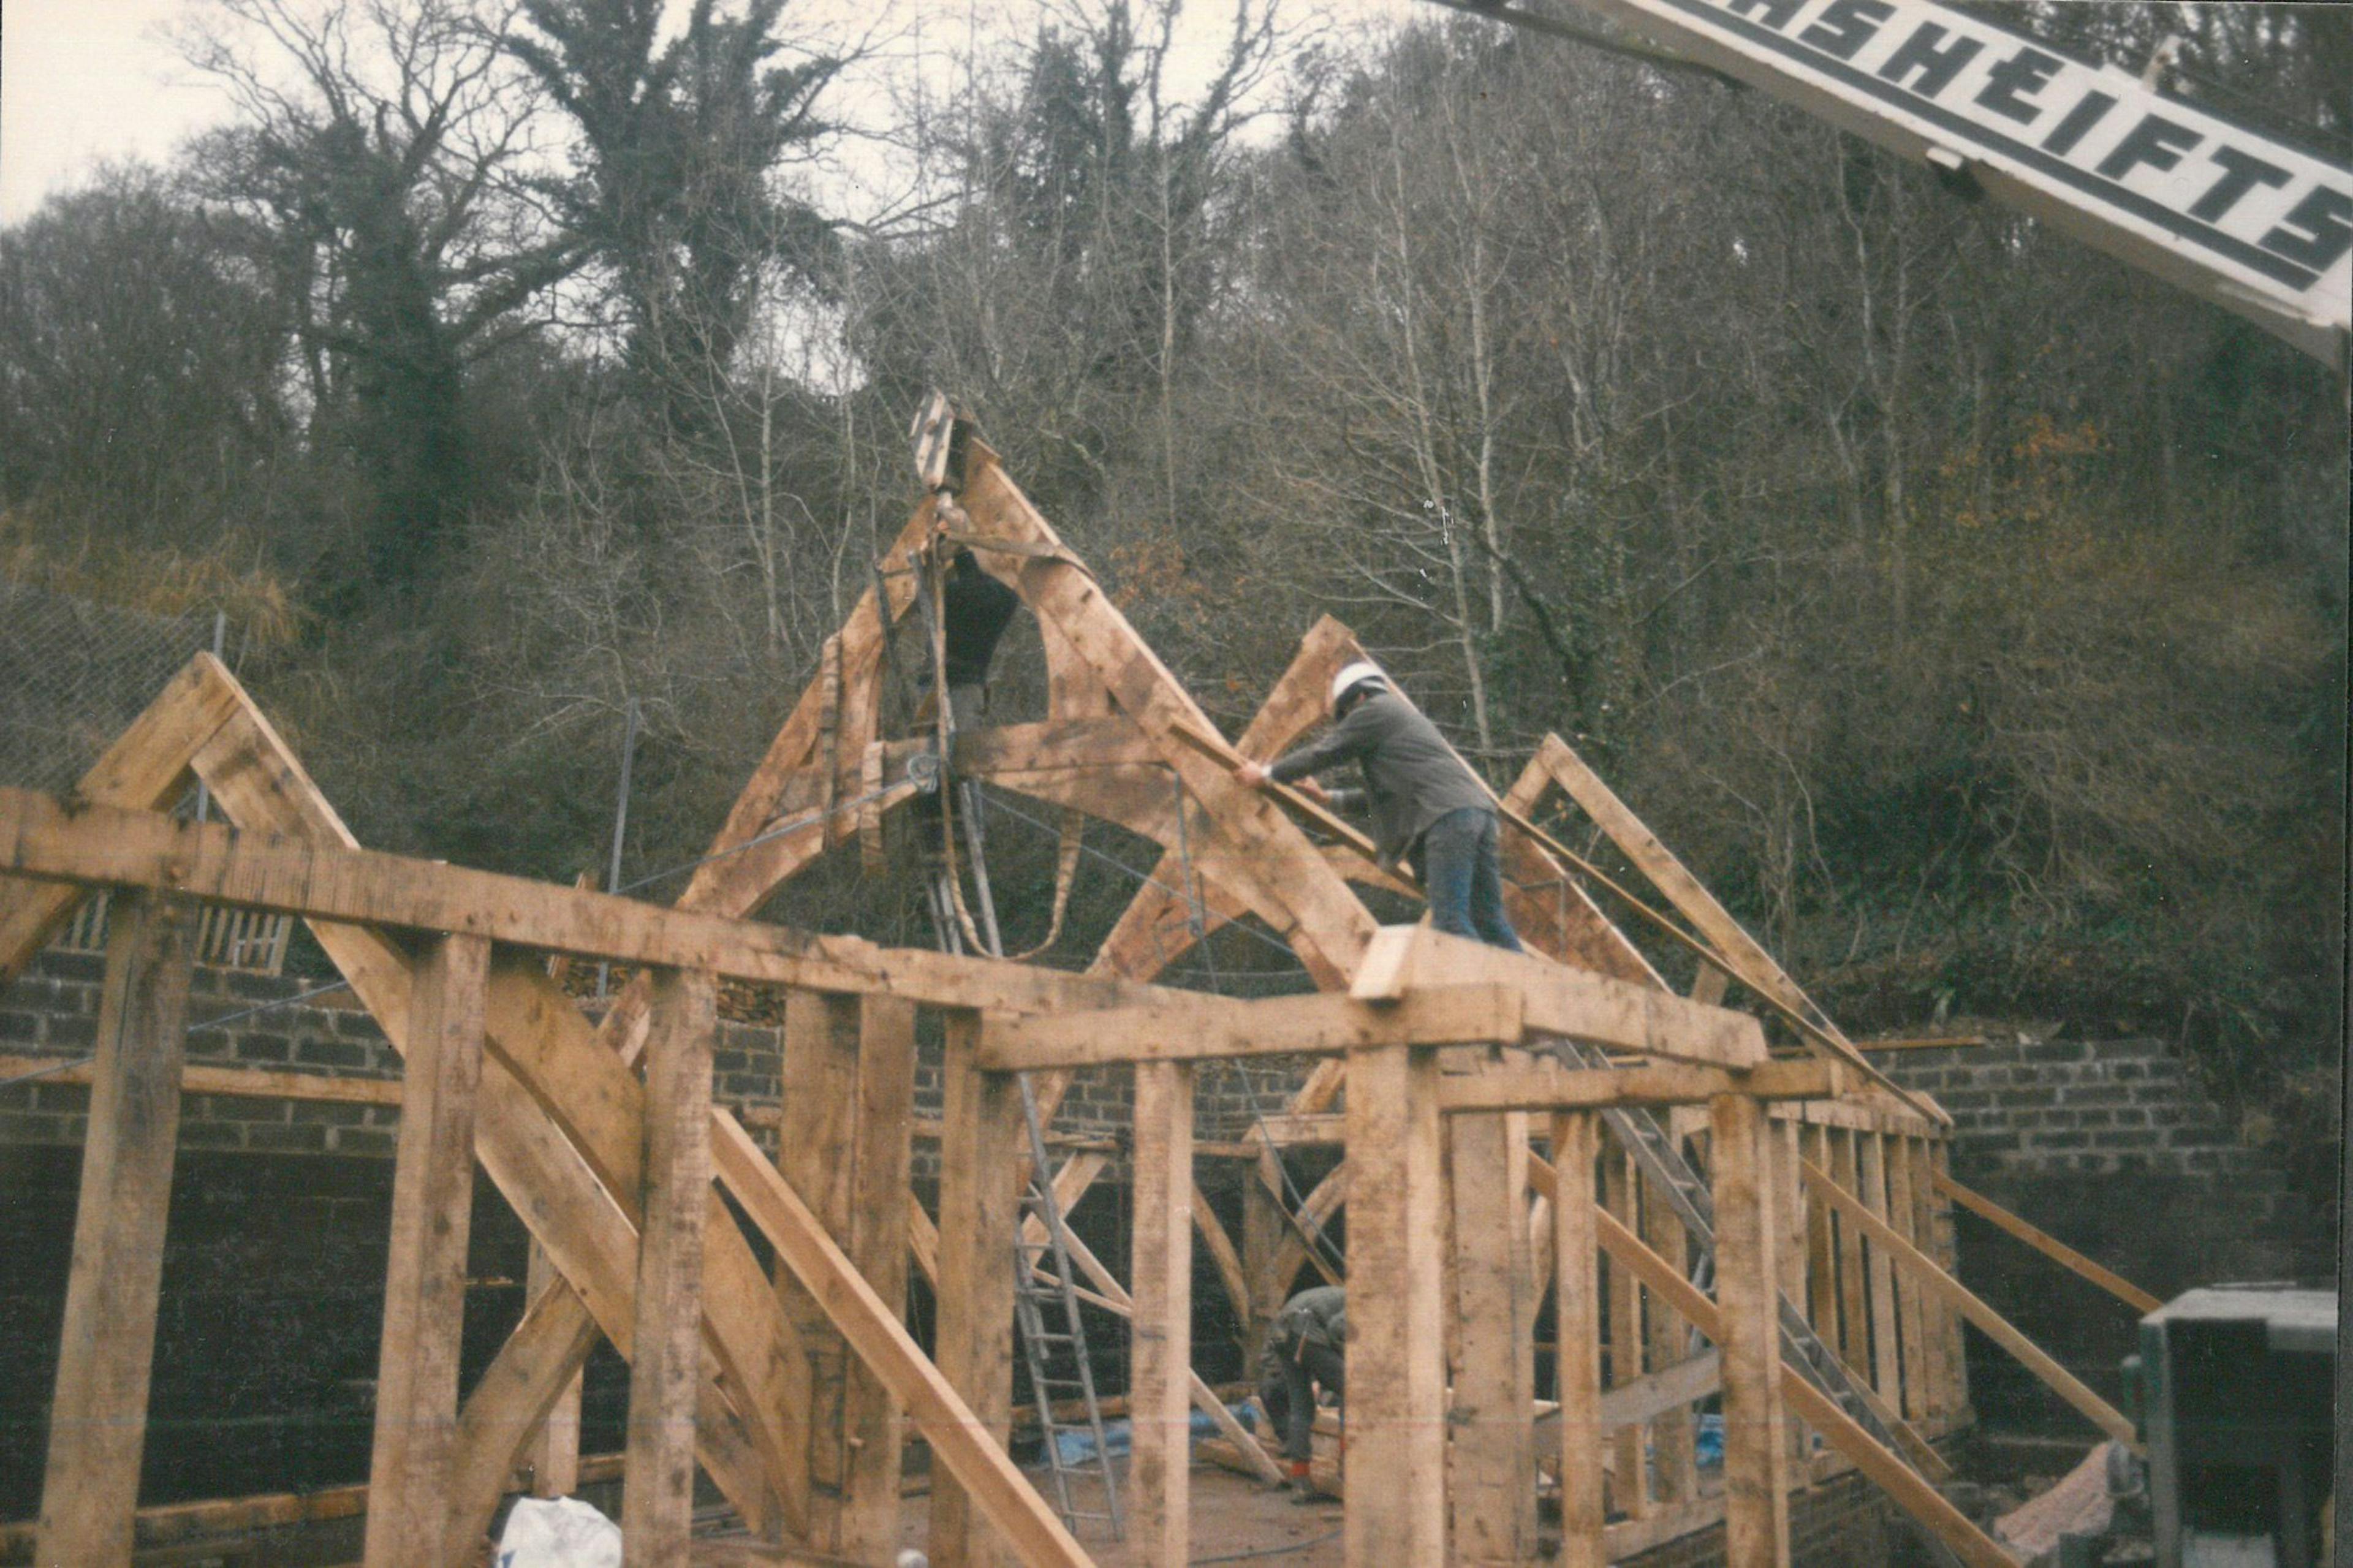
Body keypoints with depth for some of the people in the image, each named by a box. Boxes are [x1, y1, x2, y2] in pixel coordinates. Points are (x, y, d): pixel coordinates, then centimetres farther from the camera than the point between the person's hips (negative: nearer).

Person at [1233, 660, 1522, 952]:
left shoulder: (1374, 710, 7)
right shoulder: (1405, 714, 35)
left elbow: (1324, 753, 6)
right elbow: (1387, 793, 41)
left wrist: (1267, 774, 18)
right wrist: (1330, 797, 48)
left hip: (1448, 816, -9)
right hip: (1478, 809, 9)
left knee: (1450, 919, -13)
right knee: (1488, 918, 5)